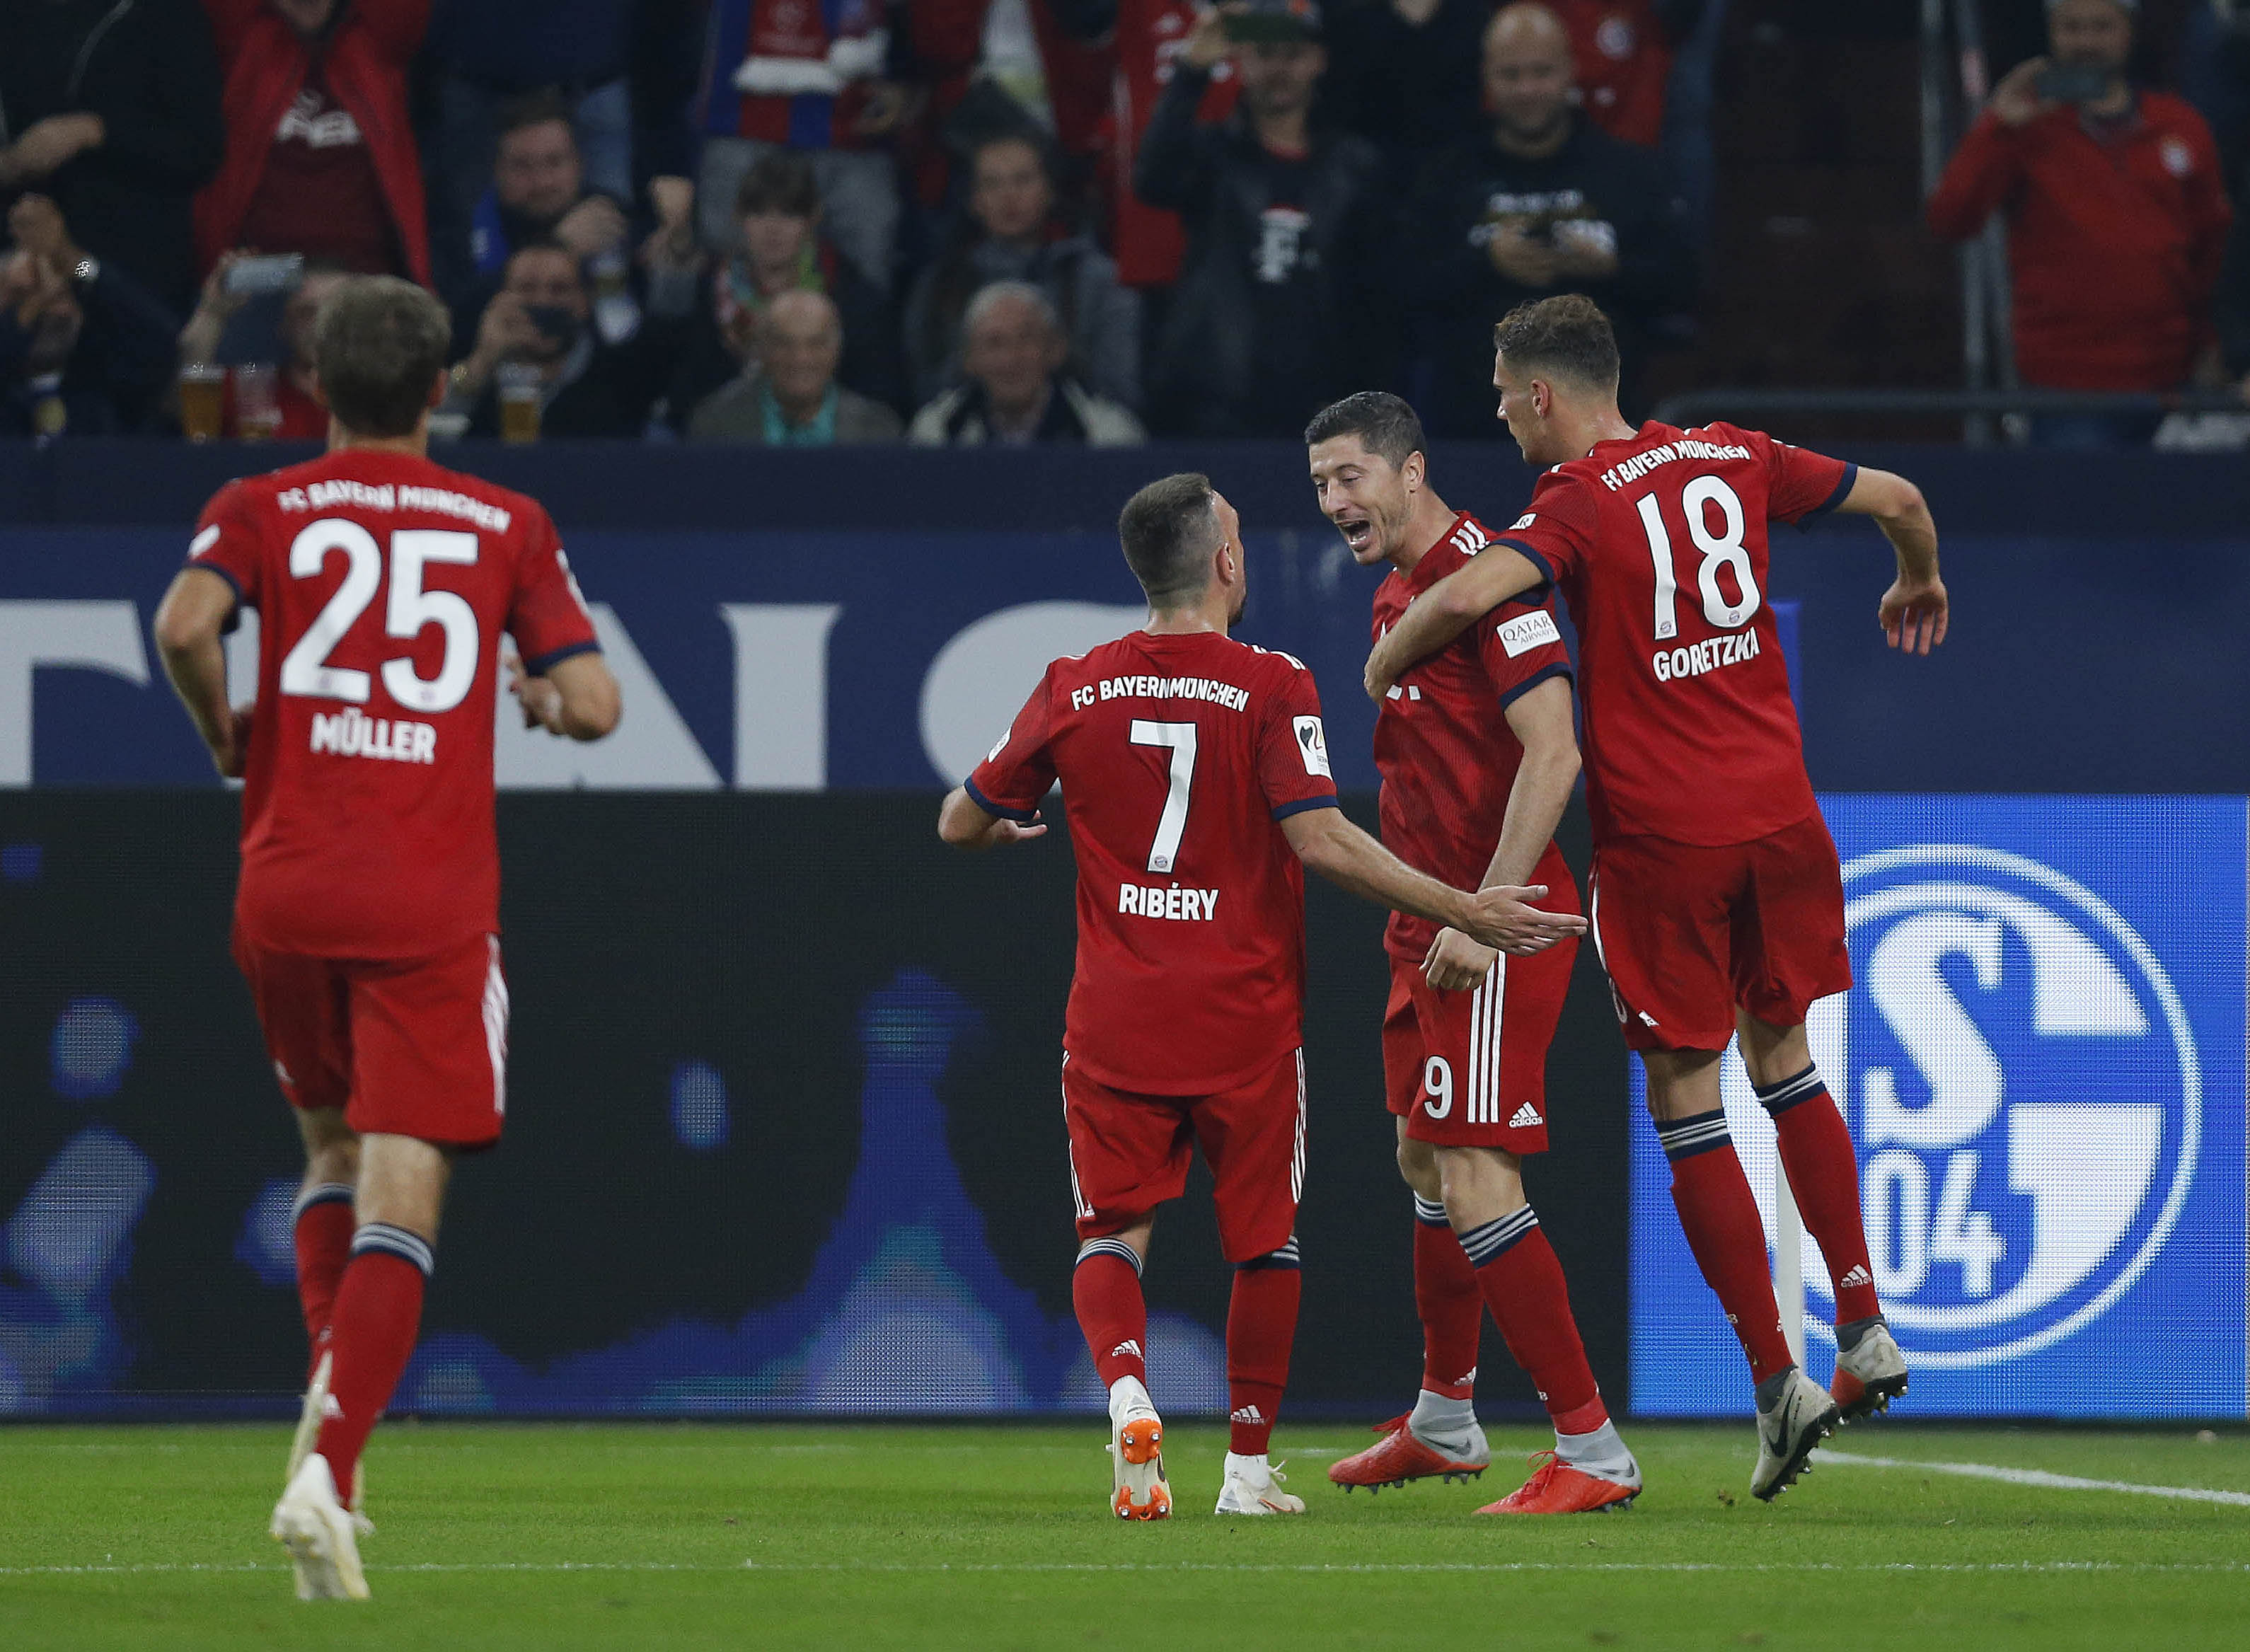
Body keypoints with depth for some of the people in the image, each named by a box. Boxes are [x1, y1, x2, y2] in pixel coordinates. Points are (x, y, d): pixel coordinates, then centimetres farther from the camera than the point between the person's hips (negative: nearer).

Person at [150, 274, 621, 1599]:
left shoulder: (264, 509, 6)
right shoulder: (507, 525, 7)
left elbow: (186, 622, -13)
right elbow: (595, 705, 1)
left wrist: (226, 735, 5)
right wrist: (540, 700, 24)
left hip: (288, 889, 2)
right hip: (433, 905, -2)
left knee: (333, 1152, 24)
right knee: (400, 1203, -6)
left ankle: (333, 1432, 14)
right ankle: (330, 1465, -24)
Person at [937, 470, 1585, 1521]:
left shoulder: (1073, 690, 2)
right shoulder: (1270, 687, -9)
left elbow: (963, 823, 10)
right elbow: (1321, 841, -19)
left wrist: (1009, 830, 34)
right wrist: (1464, 912, -15)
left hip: (1115, 1019, 2)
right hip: (1245, 1020, -2)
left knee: (1112, 1230, 8)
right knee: (1264, 1238, 13)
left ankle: (1127, 1391, -20)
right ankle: (1248, 1464, 14)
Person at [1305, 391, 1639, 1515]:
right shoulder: (1395, 593, 15)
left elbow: (1552, 754, -23)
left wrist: (1484, 914, -26)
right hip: (1430, 923, 10)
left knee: (1476, 1185, -14)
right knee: (1425, 1165, 20)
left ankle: (1592, 1452, -12)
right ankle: (1444, 1422, 36)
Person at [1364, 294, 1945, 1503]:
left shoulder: (1578, 504, -10)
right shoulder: (1735, 461, 7)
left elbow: (1466, 597, -28)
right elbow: (1897, 499, 18)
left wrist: (1380, 667, -8)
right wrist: (1920, 584, 40)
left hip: (1661, 831, -5)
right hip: (1777, 806, 5)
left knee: (1686, 1102, 3)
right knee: (1782, 1053, 21)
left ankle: (1777, 1384, -1)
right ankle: (1865, 1333, 16)